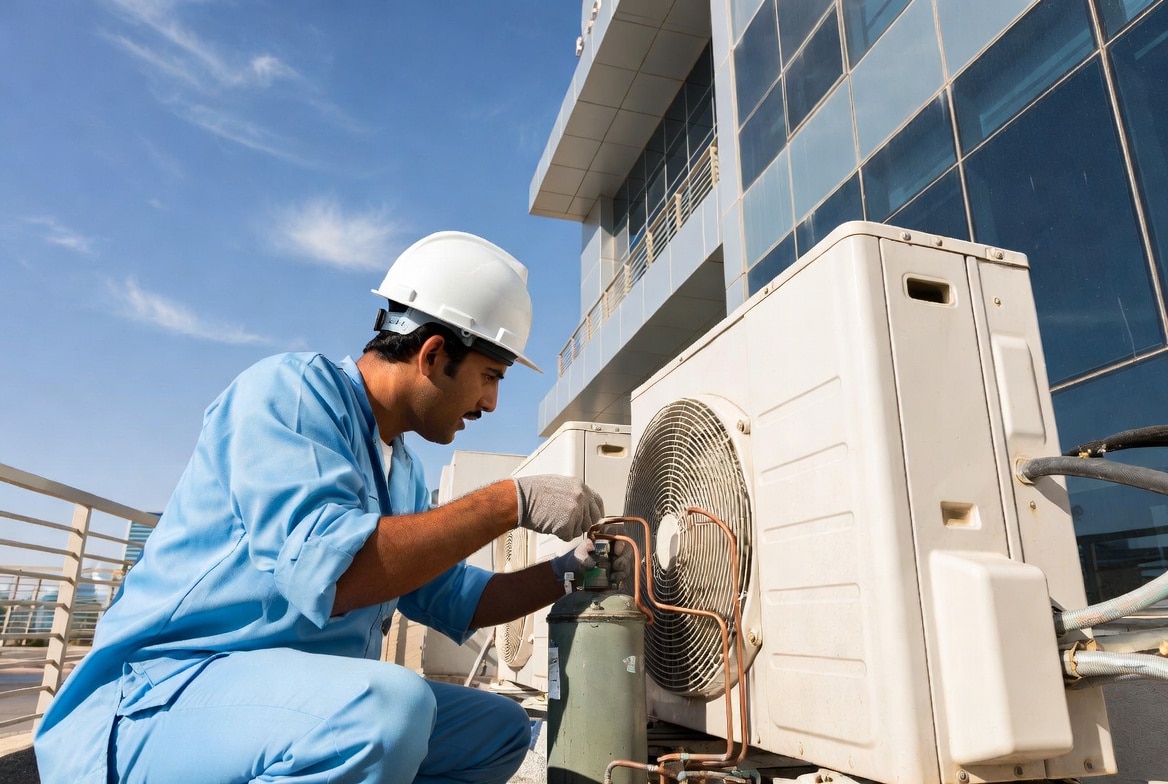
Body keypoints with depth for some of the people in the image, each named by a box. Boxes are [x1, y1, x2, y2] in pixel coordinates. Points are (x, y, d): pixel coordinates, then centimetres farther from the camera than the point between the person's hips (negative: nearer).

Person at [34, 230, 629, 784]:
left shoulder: (402, 469, 11)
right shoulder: (293, 387, -15)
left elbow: (450, 601, 17)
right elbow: (328, 572, -30)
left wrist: (566, 573, 6)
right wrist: (511, 502, -24)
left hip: (304, 700, 9)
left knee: (500, 729, 13)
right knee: (387, 704, -37)